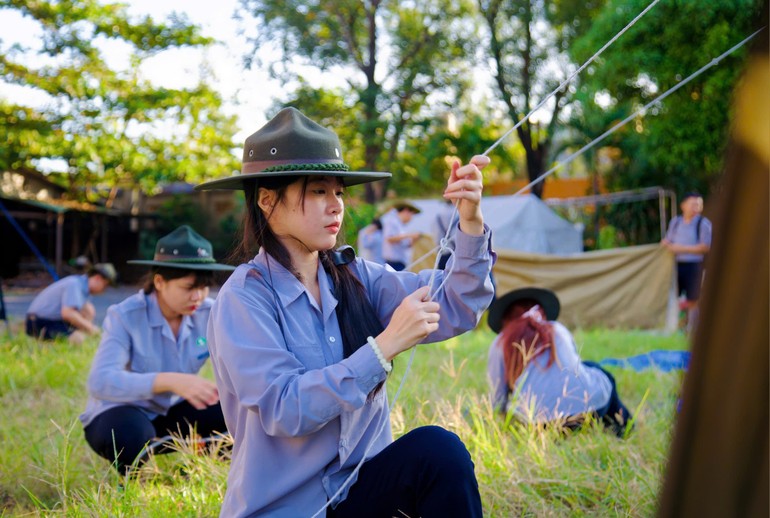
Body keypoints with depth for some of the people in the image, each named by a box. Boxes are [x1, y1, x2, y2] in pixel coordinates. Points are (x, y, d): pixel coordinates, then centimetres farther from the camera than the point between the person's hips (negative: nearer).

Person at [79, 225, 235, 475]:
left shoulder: (209, 314, -9)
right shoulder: (125, 316, -22)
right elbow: (100, 382, -35)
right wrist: (170, 381, -48)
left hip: (172, 414, 4)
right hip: (120, 416, -4)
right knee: (130, 435, -39)